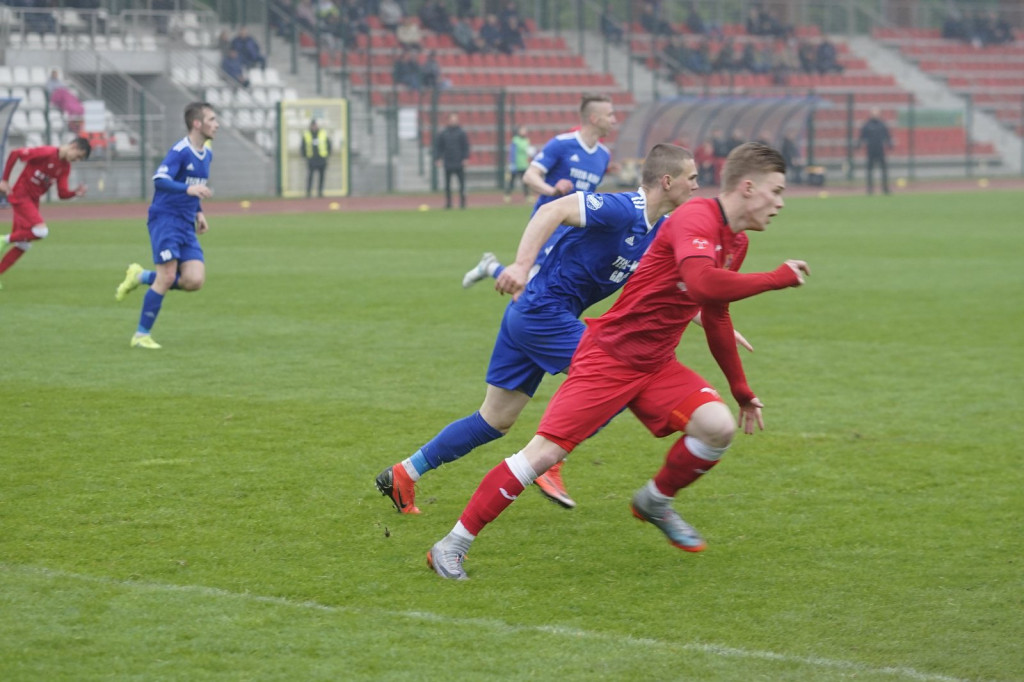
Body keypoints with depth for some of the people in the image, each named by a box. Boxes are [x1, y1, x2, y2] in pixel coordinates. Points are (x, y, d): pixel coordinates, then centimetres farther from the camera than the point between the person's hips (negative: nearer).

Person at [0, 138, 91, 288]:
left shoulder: (65, 167, 5)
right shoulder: (47, 153, -19)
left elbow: (62, 193, 5)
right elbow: (15, 154, -17)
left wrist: (75, 193, -17)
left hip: (33, 200, 9)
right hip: (20, 195, -9)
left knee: (23, 244, 8)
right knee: (41, 231, -24)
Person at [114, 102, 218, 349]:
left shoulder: (207, 154, 12)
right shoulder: (180, 151, -13)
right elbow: (159, 180, -25)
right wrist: (188, 189, -38)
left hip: (186, 225, 7)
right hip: (165, 218, -7)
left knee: (195, 281, -7)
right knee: (167, 277, -13)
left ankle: (141, 277, 15)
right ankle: (141, 335, 1)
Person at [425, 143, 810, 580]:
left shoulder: (735, 242, 9)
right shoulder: (695, 218, -20)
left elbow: (716, 318, 23)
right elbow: (703, 282, -40)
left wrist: (742, 391, 26)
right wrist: (778, 278, -29)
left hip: (656, 366, 8)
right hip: (609, 356, -8)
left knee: (719, 426, -14)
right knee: (545, 452, -13)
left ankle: (656, 502, 13)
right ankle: (452, 546, -2)